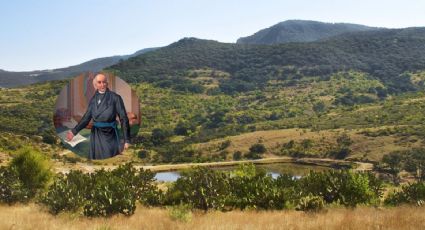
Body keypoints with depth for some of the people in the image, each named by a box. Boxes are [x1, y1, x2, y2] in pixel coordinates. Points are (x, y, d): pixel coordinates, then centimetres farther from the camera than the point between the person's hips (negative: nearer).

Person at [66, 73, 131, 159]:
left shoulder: (115, 97, -6)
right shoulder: (93, 99, 8)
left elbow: (123, 119, -8)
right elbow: (87, 117, 8)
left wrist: (127, 140, -12)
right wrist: (74, 131, -3)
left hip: (110, 134, -4)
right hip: (96, 134, 4)